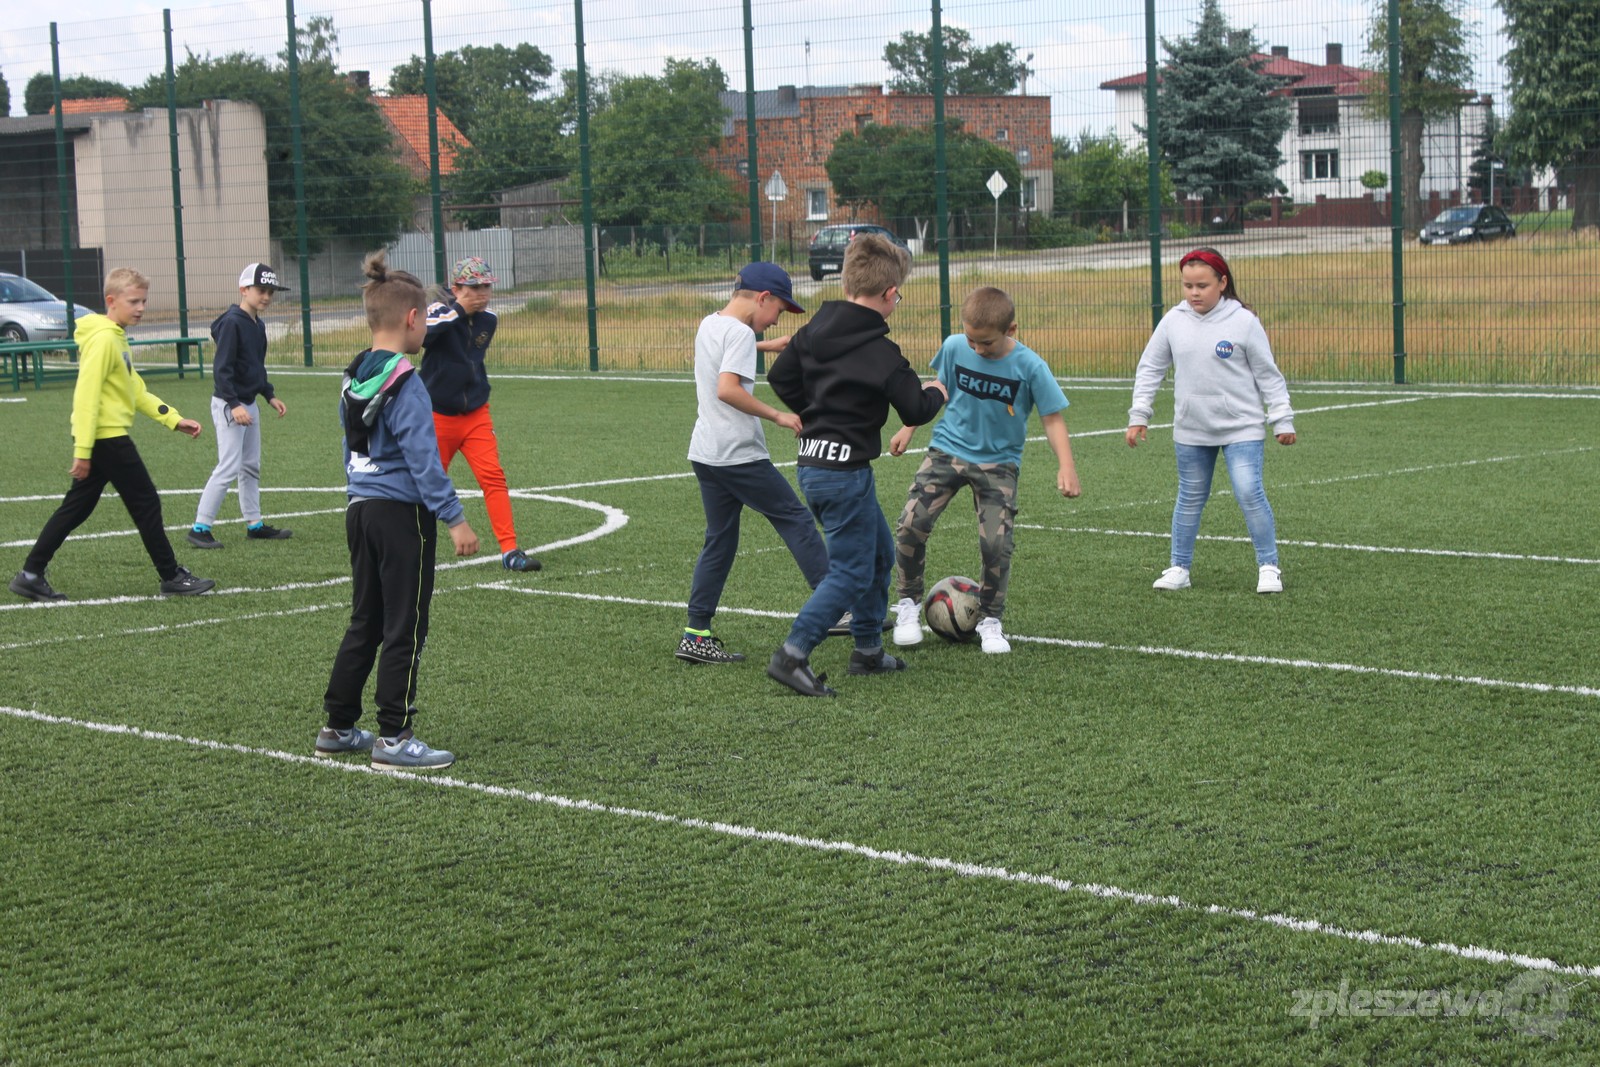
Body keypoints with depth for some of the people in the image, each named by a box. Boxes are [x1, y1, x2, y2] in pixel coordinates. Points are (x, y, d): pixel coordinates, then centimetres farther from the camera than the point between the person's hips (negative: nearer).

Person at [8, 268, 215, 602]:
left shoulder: (116, 337, 15)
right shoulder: (103, 339, -16)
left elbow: (136, 391, 20)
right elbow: (86, 395, -20)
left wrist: (174, 419, 15)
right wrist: (83, 450, -22)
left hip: (101, 439, 10)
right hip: (107, 437, -10)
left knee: (76, 509, 11)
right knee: (147, 504, -1)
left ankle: (30, 576, 13)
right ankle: (171, 578, 7)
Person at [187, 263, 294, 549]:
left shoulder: (258, 325, 11)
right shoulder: (232, 322, -16)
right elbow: (221, 368, -21)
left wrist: (269, 396, 18)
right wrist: (234, 405, -26)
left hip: (249, 404, 9)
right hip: (229, 404, -9)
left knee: (251, 466, 14)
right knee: (228, 467, -12)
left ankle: (255, 524, 23)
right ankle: (200, 528, -9)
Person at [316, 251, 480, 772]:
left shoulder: (353, 378, 10)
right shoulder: (404, 382, -16)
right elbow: (422, 457, -19)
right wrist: (454, 518, -17)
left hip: (361, 510, 8)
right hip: (402, 513, -8)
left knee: (365, 623, 17)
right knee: (405, 629, -1)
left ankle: (338, 727, 21)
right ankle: (394, 738, 2)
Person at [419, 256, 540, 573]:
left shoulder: (488, 320, 3)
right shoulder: (439, 312, -14)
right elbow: (418, 335, -35)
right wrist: (458, 311, -35)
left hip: (476, 415, 4)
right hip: (438, 416, -4)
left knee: (493, 476, -9)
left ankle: (510, 551, -11)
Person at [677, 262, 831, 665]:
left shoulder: (708, 325, 14)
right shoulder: (740, 332, -13)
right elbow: (728, 389, -26)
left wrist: (766, 345, 39)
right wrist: (778, 416, -21)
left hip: (704, 453, 9)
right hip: (739, 456, -9)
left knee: (719, 541, 11)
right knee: (797, 521, 1)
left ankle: (695, 635, 6)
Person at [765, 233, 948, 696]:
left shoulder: (814, 329, 4)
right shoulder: (881, 353, -17)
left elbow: (780, 376, 12)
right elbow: (915, 411, -12)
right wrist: (935, 393, 9)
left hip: (812, 463, 9)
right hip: (846, 471, -9)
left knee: (880, 554, 21)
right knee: (852, 572, -4)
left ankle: (868, 650, 27)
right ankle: (792, 655, -12)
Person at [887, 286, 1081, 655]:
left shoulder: (1030, 367, -16)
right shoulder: (954, 348, -8)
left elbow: (1052, 418, -9)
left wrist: (1066, 466, -20)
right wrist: (908, 429, 15)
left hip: (998, 462, -2)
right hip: (948, 449, 2)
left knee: (996, 542, -14)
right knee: (910, 526, -13)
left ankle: (990, 620, 10)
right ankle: (909, 603, 9)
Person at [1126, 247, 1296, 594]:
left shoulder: (1243, 321, -8)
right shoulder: (1173, 321, 0)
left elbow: (1268, 374, -2)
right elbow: (1150, 368, 9)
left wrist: (1282, 420, -3)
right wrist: (1139, 415, 4)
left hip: (1241, 427, -3)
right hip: (1190, 431, 3)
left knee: (1250, 493, -12)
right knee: (1190, 499, 12)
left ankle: (1268, 567, -1)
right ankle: (1179, 568, 23)